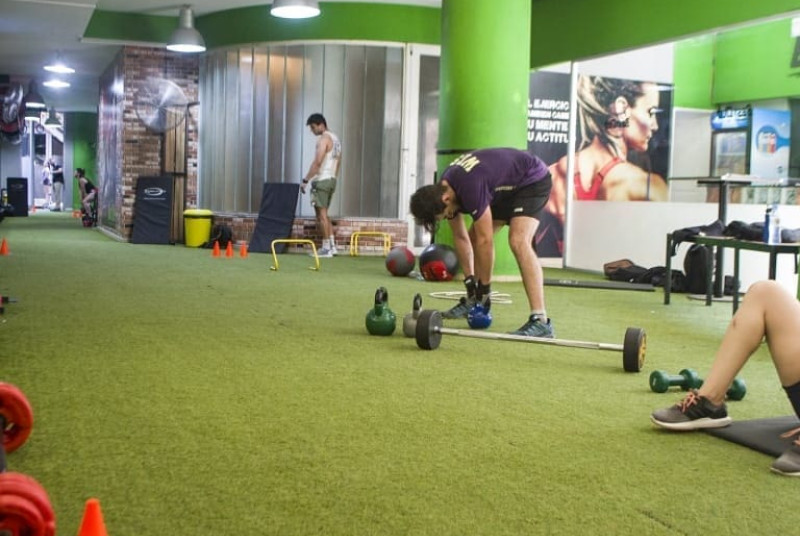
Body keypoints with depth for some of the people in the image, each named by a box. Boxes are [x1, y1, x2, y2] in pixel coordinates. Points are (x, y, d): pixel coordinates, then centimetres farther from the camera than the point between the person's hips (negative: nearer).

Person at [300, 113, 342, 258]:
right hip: (332, 180, 9)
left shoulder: (324, 138, -13)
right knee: (324, 214, 15)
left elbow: (317, 162, -20)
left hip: (322, 180, -9)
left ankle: (326, 248, -4)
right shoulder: (335, 138, 16)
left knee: (321, 214, -5)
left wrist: (305, 180, -18)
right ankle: (332, 246, 13)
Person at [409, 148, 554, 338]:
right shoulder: (442, 189, -9)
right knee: (475, 236, 8)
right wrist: (469, 280, 2)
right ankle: (473, 301, 23)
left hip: (532, 180, -9)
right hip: (507, 186, 9)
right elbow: (460, 237, 2)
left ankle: (540, 321, -33)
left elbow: (485, 241, -30)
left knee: (518, 241, -28)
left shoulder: (470, 189, -36)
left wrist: (485, 287, -19)